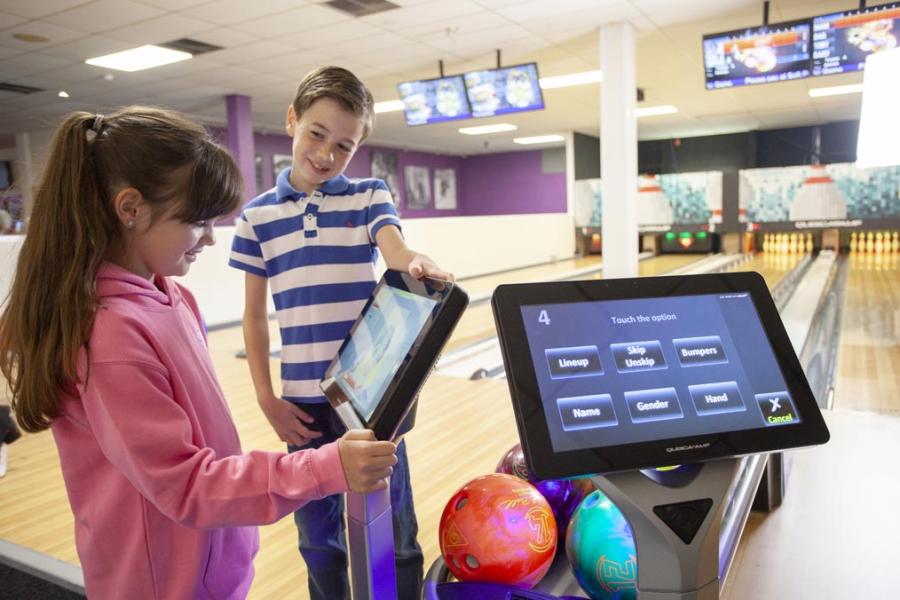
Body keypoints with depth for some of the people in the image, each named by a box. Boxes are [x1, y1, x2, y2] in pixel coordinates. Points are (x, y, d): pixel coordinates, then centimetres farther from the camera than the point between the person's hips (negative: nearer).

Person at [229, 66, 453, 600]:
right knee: (318, 533, 18)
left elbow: (395, 252, -19)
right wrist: (266, 399, 2)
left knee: (391, 529, 11)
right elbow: (254, 314, 6)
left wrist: (418, 265, -43)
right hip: (304, 400, 2)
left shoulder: (370, 197, 0)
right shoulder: (257, 215, 4)